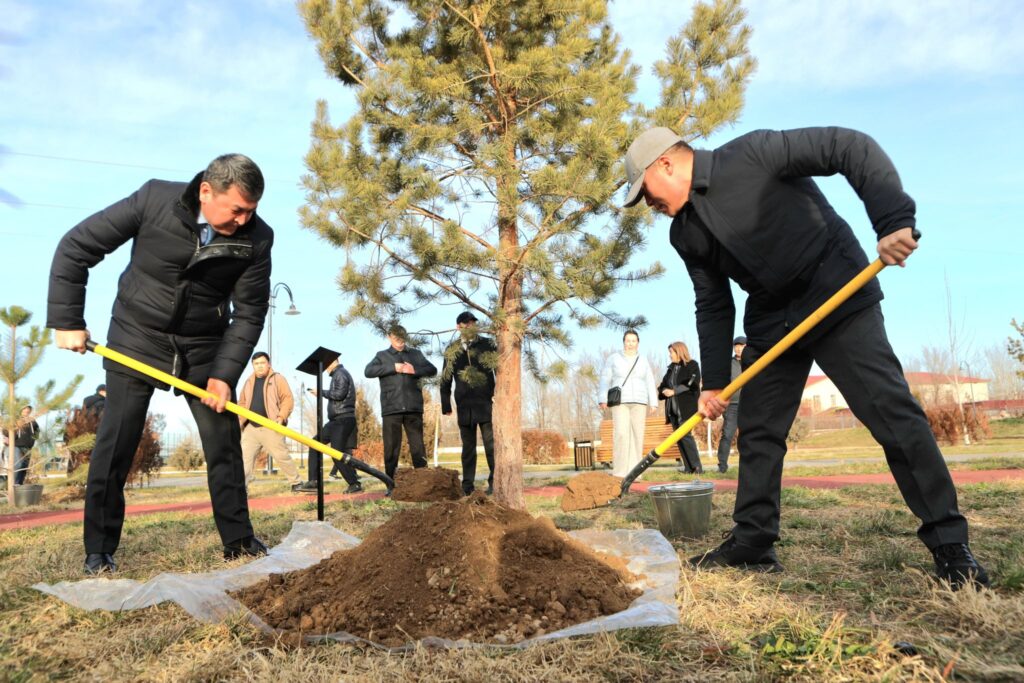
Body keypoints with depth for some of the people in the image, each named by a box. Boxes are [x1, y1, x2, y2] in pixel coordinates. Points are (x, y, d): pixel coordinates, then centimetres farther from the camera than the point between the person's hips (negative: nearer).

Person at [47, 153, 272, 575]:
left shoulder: (257, 238, -15)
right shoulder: (154, 200, -19)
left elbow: (250, 313, -9)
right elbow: (76, 248, -10)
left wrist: (224, 374, -17)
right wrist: (67, 321, -11)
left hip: (204, 348, 2)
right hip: (136, 339, -1)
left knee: (224, 442, 3)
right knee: (114, 447, 0)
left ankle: (238, 542, 17)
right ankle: (99, 553, 16)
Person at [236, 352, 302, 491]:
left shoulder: (277, 379, 1)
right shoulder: (249, 381, 17)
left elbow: (288, 399, -6)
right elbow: (242, 403, 22)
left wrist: (282, 416, -18)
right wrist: (240, 419, 6)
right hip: (250, 428, 5)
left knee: (282, 456, -1)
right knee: (245, 456, -4)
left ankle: (297, 482, 14)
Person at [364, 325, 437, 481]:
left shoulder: (415, 354, 16)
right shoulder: (382, 355, 11)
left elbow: (432, 369, 10)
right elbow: (368, 371, -4)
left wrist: (415, 370, -8)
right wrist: (393, 368, -11)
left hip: (413, 407, 1)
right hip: (391, 408, -1)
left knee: (418, 447, 3)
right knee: (391, 448, 1)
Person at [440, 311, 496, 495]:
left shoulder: (488, 345, 4)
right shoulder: (452, 350, 9)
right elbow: (445, 379, 11)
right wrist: (446, 404, 8)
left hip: (486, 403, -2)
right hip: (464, 406, 2)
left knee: (491, 444, -4)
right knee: (468, 446, 8)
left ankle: (495, 482, 2)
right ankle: (468, 484, 13)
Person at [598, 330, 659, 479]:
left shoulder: (643, 362, 12)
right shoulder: (613, 359, 5)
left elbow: (650, 384, 9)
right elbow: (605, 380, 1)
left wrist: (653, 403, -1)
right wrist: (603, 399, -10)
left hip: (639, 402, 3)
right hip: (620, 402, -3)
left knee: (637, 436, -3)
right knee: (621, 434, -16)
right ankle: (619, 472, -13)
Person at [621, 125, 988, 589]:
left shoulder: (751, 154, -15)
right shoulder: (685, 233, 6)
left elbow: (853, 147, -18)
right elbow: (713, 306, 9)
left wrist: (893, 219, -29)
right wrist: (713, 380, 2)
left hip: (838, 298, -7)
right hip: (771, 322, 7)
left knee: (890, 410, -12)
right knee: (757, 432, 6)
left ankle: (949, 543, -1)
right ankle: (752, 543, 16)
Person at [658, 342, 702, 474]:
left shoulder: (692, 365, -1)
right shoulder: (671, 368, 20)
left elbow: (692, 384, -13)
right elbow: (663, 384, 19)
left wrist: (674, 391, -14)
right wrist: (664, 390, -5)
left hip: (686, 408, -7)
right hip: (673, 408, 7)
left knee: (685, 435, -15)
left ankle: (696, 467, -12)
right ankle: (688, 467, 9)